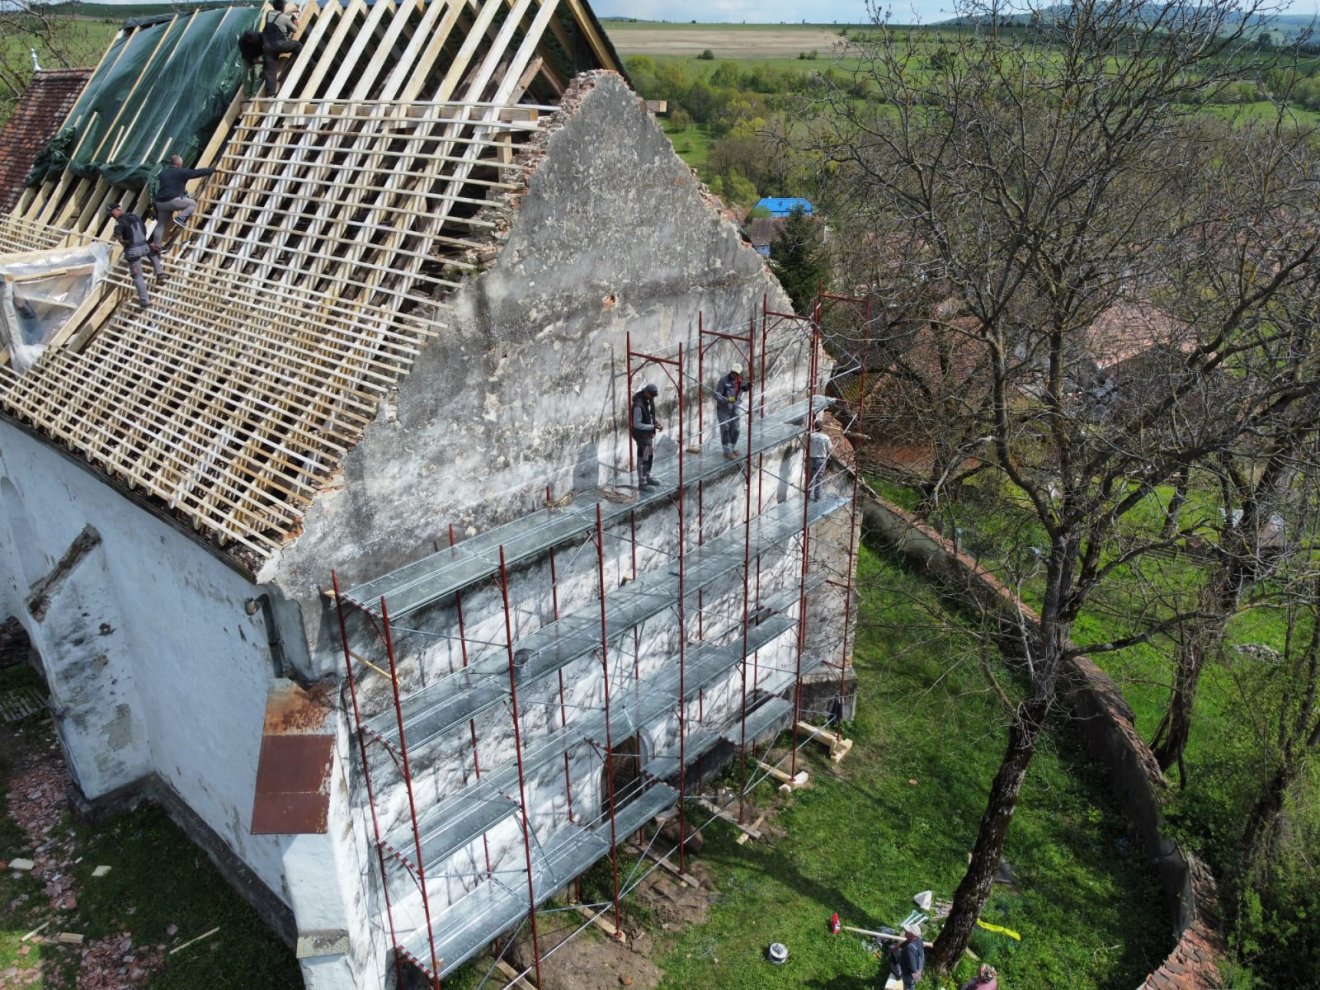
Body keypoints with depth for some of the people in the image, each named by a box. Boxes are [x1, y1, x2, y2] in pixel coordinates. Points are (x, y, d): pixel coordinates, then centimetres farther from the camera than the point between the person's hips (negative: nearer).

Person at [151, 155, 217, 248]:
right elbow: (197, 172, 0)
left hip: (160, 202, 7)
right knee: (192, 204, 9)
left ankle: (156, 245, 16)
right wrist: (213, 170, 9)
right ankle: (180, 219, -7)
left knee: (161, 224, 14)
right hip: (172, 200, -7)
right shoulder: (180, 172, -4)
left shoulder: (163, 172, 19)